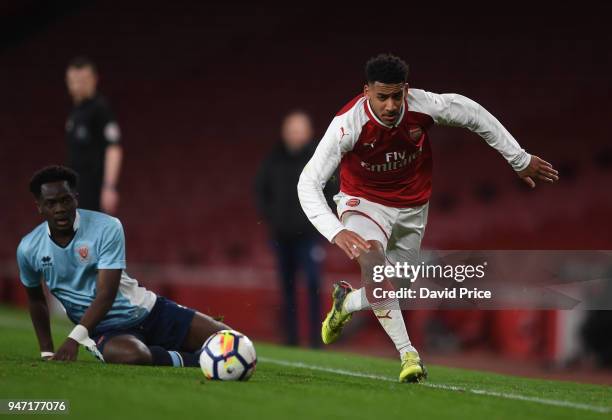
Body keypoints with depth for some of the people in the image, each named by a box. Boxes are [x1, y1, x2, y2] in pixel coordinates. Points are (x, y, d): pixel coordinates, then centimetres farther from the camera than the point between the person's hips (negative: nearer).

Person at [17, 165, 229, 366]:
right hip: (104, 330, 0)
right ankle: (193, 360, -12)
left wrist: (74, 338, -33)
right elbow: (35, 298, 16)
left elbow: (106, 295, -21)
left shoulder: (107, 228, -15)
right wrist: (46, 352, 12)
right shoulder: (28, 249, -4)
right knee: (131, 355, -39)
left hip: (145, 309, 0)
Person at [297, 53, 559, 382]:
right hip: (364, 203, -3)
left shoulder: (423, 106, -24)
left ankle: (345, 302, 45)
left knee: (391, 292, 9)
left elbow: (474, 114, -5)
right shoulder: (348, 124, -30)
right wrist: (336, 232, -45)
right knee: (373, 262, -34)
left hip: (412, 207, 4)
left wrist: (520, 159, 4)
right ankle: (408, 354, -28)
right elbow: (308, 183, -30)